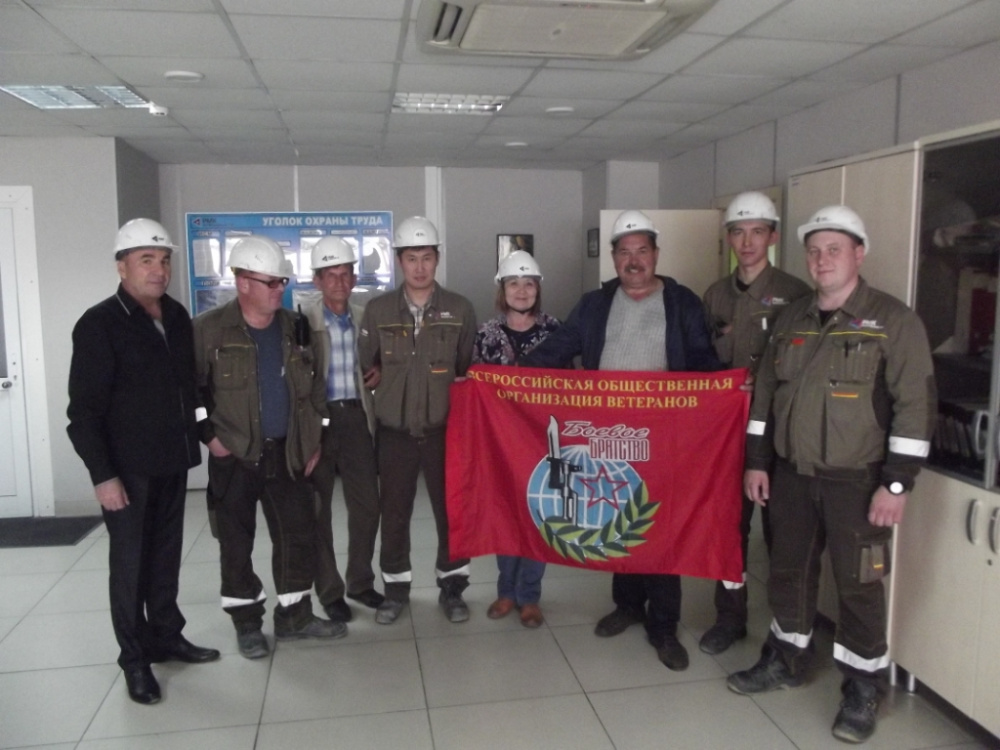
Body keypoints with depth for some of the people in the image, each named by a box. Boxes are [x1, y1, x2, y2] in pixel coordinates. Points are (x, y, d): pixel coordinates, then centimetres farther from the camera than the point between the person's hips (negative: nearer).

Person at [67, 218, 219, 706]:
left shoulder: (177, 316, 6)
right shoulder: (100, 324, -11)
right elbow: (84, 410, -13)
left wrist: (201, 434, 10)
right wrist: (103, 475, -17)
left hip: (173, 462, 5)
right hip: (128, 468, -5)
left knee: (166, 555, 15)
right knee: (130, 563, 6)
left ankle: (166, 636, 31)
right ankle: (135, 659, 20)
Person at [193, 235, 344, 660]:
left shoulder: (293, 327, 5)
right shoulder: (209, 329, -8)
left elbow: (313, 385, 11)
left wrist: (313, 439, 8)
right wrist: (209, 434, -9)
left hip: (287, 452, 4)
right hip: (234, 456, -4)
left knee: (299, 532, 8)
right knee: (236, 541, 7)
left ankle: (294, 616, 25)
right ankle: (247, 623, 24)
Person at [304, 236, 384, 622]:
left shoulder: (366, 318, 5)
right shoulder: (302, 321, -8)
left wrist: (377, 374, -1)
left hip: (356, 417, 4)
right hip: (318, 420, -3)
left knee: (368, 505, 9)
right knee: (317, 510, 7)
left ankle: (360, 581, 28)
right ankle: (329, 591, 23)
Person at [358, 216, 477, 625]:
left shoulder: (460, 309, -1)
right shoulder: (378, 310, 0)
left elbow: (471, 370, 5)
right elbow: (365, 364, 9)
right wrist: (392, 384, 5)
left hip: (446, 429, 0)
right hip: (394, 431, 1)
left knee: (451, 510, 8)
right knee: (394, 513, 11)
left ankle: (451, 587, 25)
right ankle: (396, 588, 27)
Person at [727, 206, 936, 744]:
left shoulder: (893, 320, -8)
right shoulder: (791, 319, 8)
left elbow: (915, 405, -12)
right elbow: (765, 394, 13)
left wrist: (897, 483, -15)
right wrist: (756, 461, 9)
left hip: (858, 482, -5)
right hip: (792, 476, 5)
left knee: (858, 585, 5)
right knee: (788, 572, 16)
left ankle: (863, 690, 23)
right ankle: (784, 661, 36)